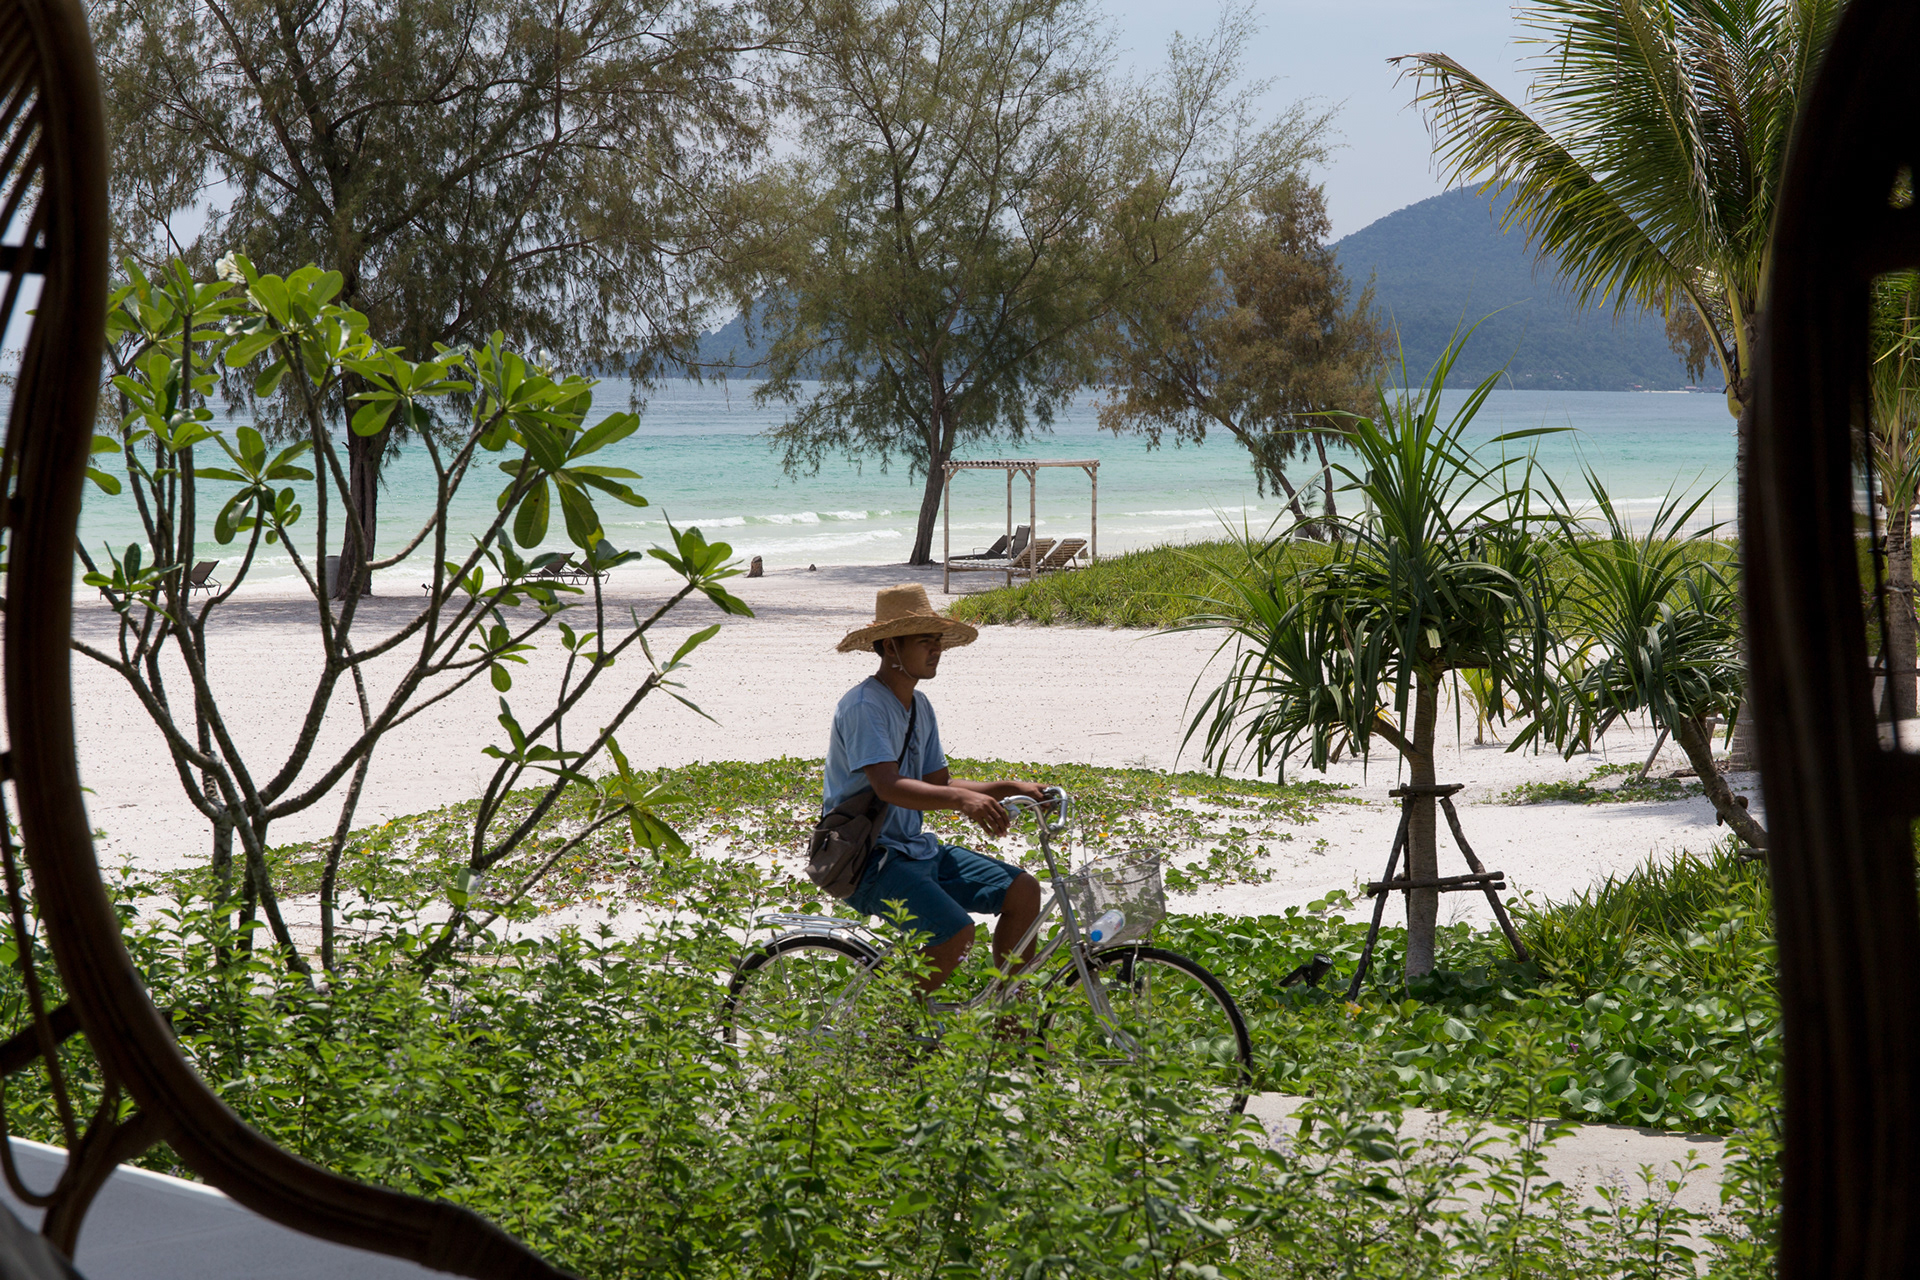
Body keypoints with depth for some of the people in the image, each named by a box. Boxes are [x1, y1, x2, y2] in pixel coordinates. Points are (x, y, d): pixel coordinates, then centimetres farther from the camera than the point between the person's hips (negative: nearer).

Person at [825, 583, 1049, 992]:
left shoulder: (919, 706, 13)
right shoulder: (864, 706, -16)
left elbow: (937, 785, 15)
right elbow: (888, 786, -30)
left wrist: (1009, 788, 2)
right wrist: (962, 798, -44)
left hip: (915, 849, 9)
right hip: (870, 861, -9)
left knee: (1022, 891, -3)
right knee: (957, 934, -27)